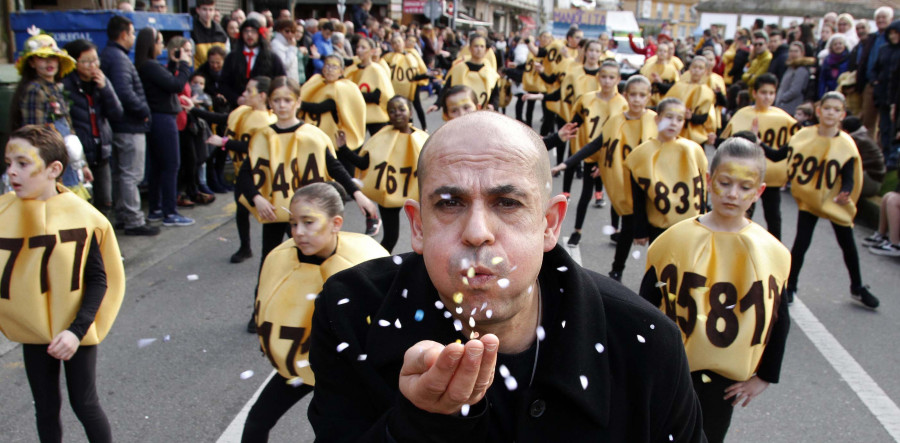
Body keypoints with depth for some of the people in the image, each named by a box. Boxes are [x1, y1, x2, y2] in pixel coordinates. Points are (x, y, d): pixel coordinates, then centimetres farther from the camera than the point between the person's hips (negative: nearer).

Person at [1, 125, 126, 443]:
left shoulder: (82, 216, -16)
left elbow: (99, 279, -11)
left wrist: (77, 330, -18)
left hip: (75, 332, -3)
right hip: (32, 332, 3)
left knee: (84, 404, 8)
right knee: (46, 408, 15)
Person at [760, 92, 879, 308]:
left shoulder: (845, 144, -11)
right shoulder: (804, 136, -8)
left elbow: (848, 178, -12)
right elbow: (778, 156, -1)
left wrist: (845, 194, -32)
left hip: (835, 202, 0)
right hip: (809, 199, 0)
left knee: (848, 245, 10)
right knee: (801, 243, -3)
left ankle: (858, 289, 29)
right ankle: (789, 287, 13)